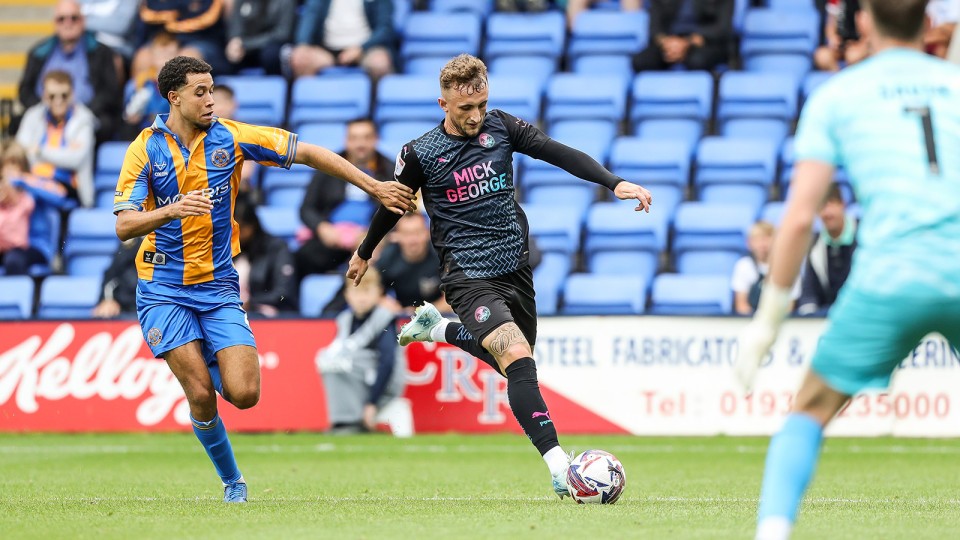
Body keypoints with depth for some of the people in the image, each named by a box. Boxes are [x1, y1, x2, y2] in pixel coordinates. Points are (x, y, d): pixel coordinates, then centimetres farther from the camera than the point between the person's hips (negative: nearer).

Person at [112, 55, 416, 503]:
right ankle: (231, 481, 11)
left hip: (218, 286, 2)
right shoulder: (145, 149, -7)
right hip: (164, 290, -2)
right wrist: (172, 210, -32)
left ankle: (210, 363, 23)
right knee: (201, 395, -13)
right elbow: (124, 226, -13)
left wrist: (374, 187, -1)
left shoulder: (231, 138, -3)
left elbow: (309, 154, 2)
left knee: (244, 394, -13)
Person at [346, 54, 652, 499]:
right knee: (518, 360, -24)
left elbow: (558, 153, -8)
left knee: (512, 361, 21)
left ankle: (436, 329, 45)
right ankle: (558, 466, -30)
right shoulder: (419, 154, -8)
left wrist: (614, 182, -22)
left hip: (515, 269, 6)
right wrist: (364, 253, 23)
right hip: (469, 275, -6)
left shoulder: (500, 127, 0)